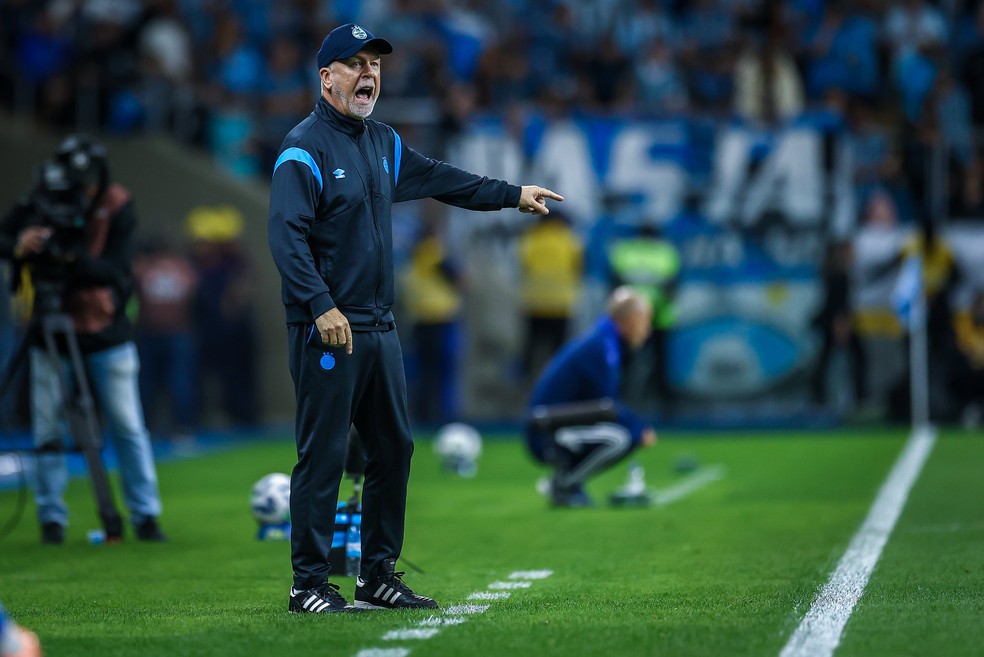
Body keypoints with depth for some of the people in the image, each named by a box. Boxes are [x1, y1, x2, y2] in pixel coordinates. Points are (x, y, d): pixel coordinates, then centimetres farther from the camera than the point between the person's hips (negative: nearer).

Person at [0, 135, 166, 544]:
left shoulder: (116, 208, -13)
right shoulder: (40, 202, -10)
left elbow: (113, 270, -22)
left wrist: (73, 258, -40)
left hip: (104, 330, -1)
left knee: (127, 426, 1)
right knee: (48, 429, 1)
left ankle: (145, 515, 10)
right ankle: (52, 518, 12)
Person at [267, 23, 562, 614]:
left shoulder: (384, 143, 15)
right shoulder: (305, 148, -10)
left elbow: (441, 180, 28)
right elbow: (286, 234, -18)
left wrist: (514, 195, 28)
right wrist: (322, 307, -26)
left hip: (381, 326, 9)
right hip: (327, 328, -8)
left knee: (394, 447, 11)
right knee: (324, 455, -6)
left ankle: (379, 575, 20)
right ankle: (309, 585, 0)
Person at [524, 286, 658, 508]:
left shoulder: (595, 340, 13)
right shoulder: (602, 348, -16)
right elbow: (606, 405, -18)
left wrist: (640, 427, 8)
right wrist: (641, 431, -7)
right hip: (548, 438, -10)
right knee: (620, 438, -26)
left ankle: (564, 475, 10)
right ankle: (563, 487, -10)